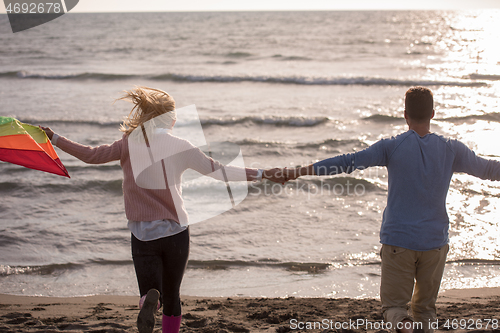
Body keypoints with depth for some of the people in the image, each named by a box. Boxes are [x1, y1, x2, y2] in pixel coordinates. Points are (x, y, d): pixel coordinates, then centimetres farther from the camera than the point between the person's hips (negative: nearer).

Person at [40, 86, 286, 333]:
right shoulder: (181, 146, -1)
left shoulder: (130, 144, -1)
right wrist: (262, 174, 7)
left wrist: (54, 138, 4)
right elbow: (218, 171, 0)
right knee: (171, 297, 17)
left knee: (150, 292, 1)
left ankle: (150, 302, -33)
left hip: (143, 236, -1)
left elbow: (92, 155, -7)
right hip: (176, 233, 1)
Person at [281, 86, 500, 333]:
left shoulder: (391, 147, -6)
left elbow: (348, 162, -12)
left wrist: (302, 171, -10)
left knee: (393, 304, 6)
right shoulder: (451, 150, 0)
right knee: (425, 306, 17)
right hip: (434, 241, 2)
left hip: (397, 241, -2)